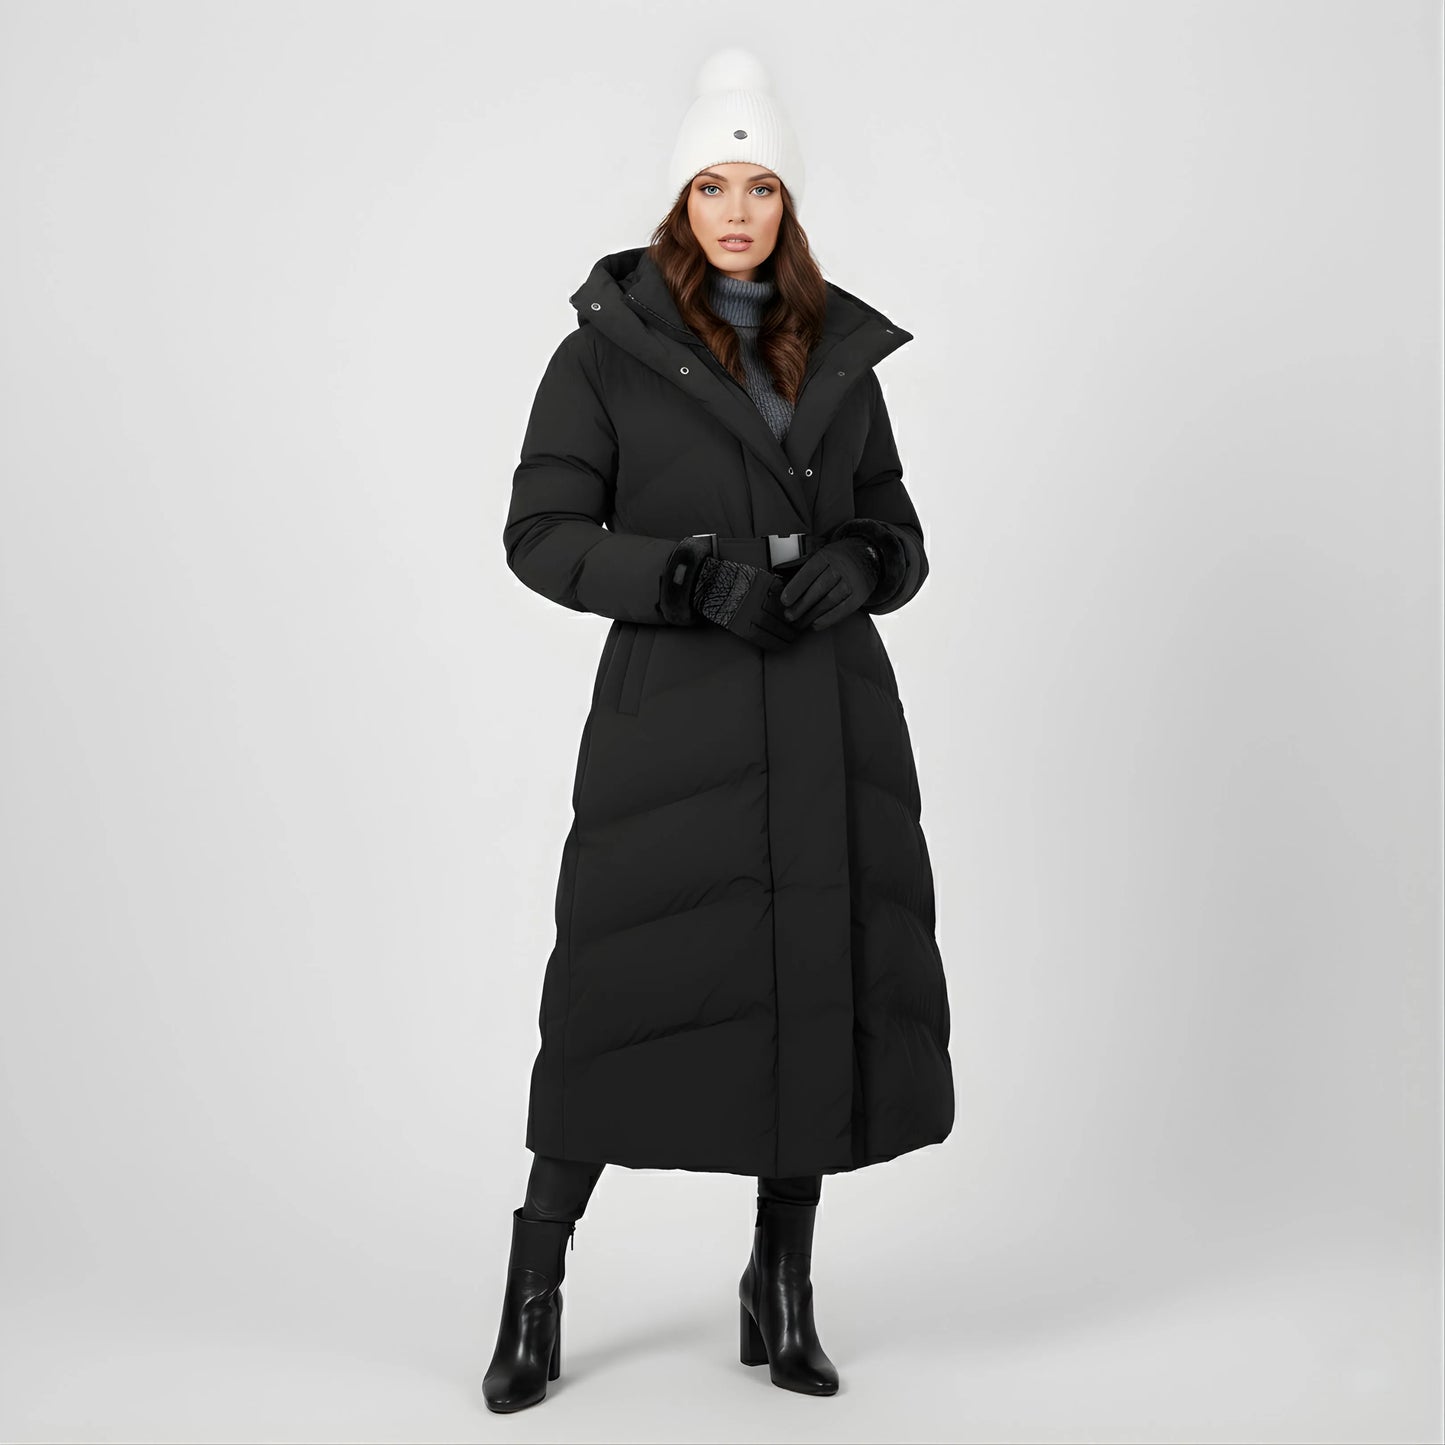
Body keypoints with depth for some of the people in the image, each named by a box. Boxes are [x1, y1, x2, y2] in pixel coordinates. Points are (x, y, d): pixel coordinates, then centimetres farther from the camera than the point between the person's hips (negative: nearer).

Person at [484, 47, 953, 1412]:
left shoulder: (840, 354, 12)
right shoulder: (608, 347, 1)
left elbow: (899, 536, 15)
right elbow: (540, 530, -3)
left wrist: (855, 566, -8)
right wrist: (696, 578, -17)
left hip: (828, 720, 4)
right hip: (675, 714, -4)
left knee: (827, 983, 5)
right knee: (631, 985, -4)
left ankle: (781, 1292, 22)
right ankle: (534, 1290, 16)